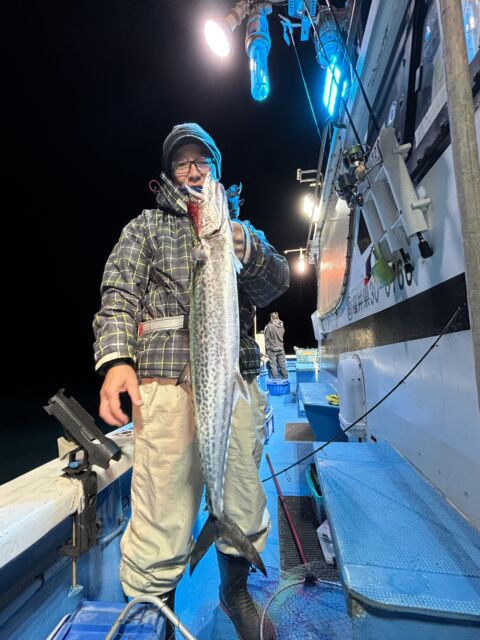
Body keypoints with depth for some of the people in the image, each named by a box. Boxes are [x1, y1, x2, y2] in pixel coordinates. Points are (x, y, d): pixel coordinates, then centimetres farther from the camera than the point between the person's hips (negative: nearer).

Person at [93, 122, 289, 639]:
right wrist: (116, 358, -16)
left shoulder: (242, 229, 24)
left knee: (244, 511, 11)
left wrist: (245, 247, -13)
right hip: (166, 385, -2)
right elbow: (119, 294, 2)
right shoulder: (147, 225, 16)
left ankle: (235, 591, 40)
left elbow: (277, 283, 8)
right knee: (161, 529, -4)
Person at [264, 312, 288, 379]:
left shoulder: (269, 326, -15)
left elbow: (267, 338, -8)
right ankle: (285, 378, 20)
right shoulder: (281, 326, -2)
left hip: (272, 349, -4)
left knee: (273, 365, 3)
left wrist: (267, 348, 4)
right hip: (281, 348, 4)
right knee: (282, 365, 12)